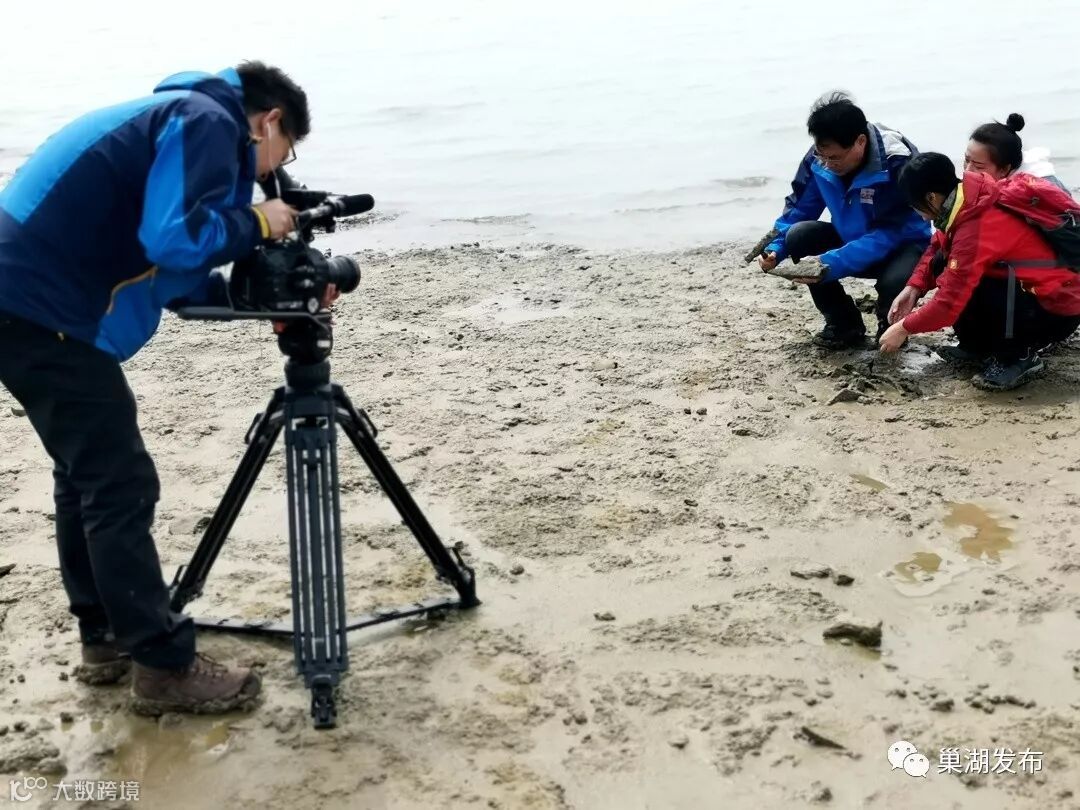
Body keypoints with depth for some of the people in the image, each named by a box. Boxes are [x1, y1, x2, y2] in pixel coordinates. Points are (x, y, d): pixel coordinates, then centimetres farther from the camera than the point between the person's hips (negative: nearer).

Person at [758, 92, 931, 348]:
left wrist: (830, 265, -41)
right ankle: (844, 324, -4)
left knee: (895, 282, -39)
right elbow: (798, 209, -2)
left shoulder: (898, 164, -30)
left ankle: (890, 327, 0)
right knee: (799, 236, -22)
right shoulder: (819, 158, -14)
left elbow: (887, 235, -33)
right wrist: (775, 248, -21)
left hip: (901, 244, -5)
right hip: (850, 241, 6)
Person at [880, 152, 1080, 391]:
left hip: (1056, 311, -9)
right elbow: (938, 248, 11)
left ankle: (1018, 355, -5)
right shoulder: (973, 195, -3)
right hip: (1030, 287, 9)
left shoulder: (977, 228, -28)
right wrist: (914, 288, -2)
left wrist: (904, 328, -13)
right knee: (944, 263, -1)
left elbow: (951, 301, -26)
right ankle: (979, 346, 11)